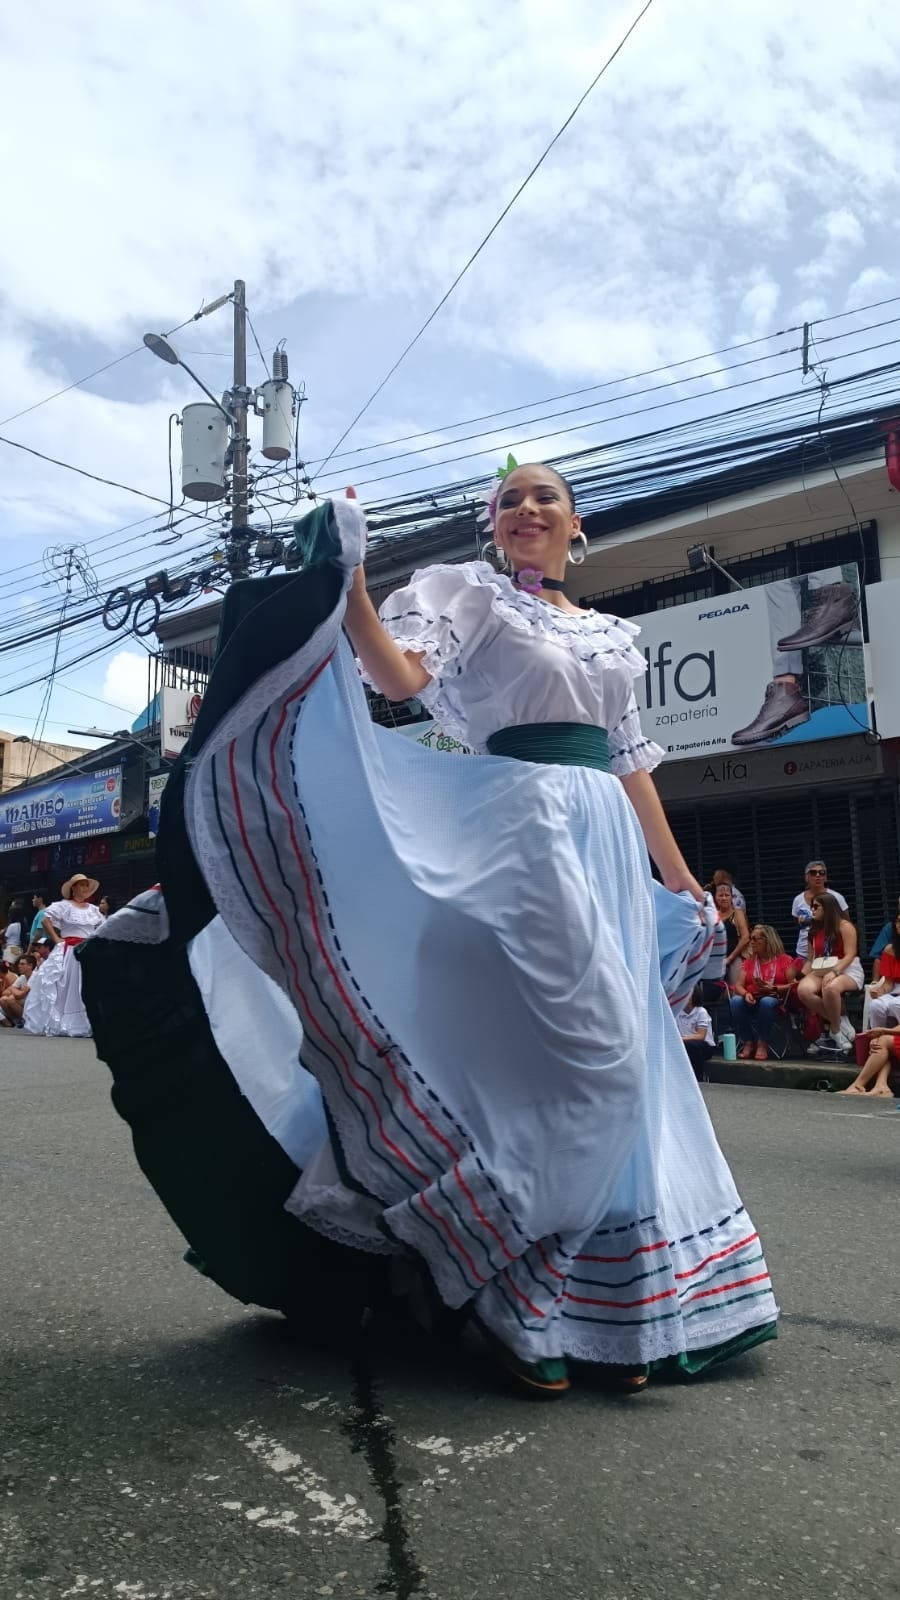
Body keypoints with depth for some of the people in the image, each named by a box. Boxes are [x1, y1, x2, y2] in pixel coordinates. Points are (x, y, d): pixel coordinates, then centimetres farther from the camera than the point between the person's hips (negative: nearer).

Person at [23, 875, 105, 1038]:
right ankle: (59, 1026, 3)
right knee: (65, 989, -3)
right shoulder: (64, 906, -5)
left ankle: (83, 1026, 13)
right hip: (69, 952, -6)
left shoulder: (93, 909, 12)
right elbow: (46, 920, -13)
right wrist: (56, 939, -15)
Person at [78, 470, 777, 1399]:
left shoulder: (611, 634, 23)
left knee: (622, 1055, 6)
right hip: (524, 826, -6)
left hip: (609, 839, 6)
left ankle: (614, 1304, 19)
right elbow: (402, 677, -11)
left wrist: (683, 883, 19)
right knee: (580, 1046, -16)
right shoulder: (468, 593, 8)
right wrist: (350, 591, -24)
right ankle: (514, 1292, -1)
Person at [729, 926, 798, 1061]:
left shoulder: (784, 960, 7)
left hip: (776, 1000, -4)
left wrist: (773, 989, -19)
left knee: (767, 1002, -40)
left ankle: (762, 1044, -28)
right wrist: (746, 994, -16)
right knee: (736, 1001, -30)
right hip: (752, 1001, 4)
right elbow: (738, 985, 7)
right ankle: (748, 1043, -25)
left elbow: (793, 984, -5)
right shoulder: (749, 961, 19)